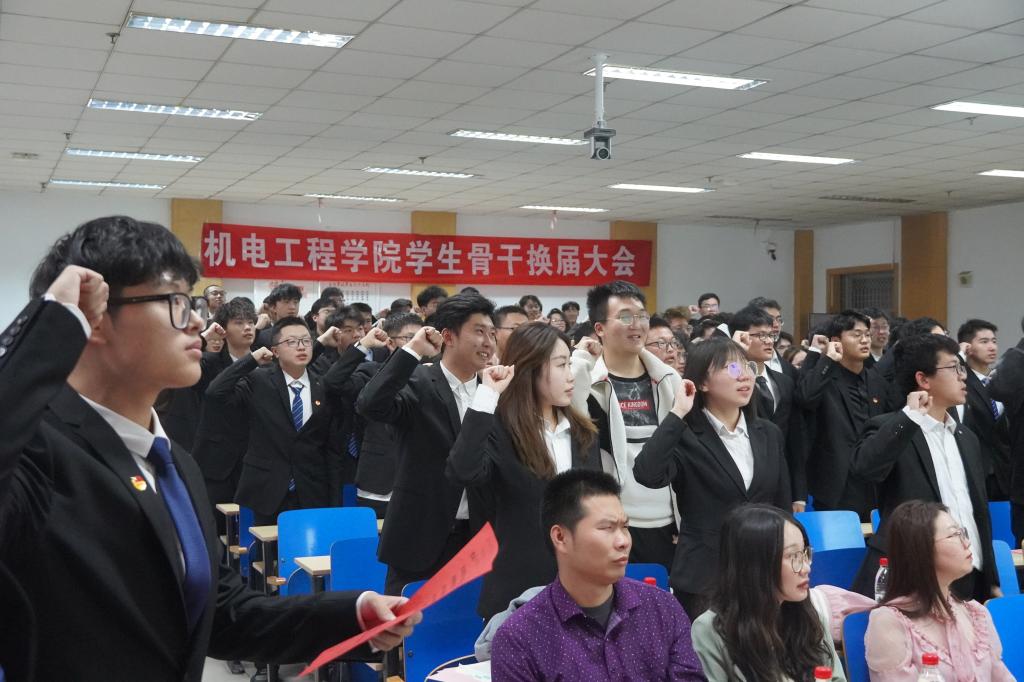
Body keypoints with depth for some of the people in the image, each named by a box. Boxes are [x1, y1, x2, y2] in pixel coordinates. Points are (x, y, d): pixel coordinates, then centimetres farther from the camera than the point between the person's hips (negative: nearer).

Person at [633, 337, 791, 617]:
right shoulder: (685, 438, -7)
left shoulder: (769, 434, 9)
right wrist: (677, 414, -22)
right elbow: (647, 474, -28)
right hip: (704, 579, -4)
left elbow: (783, 507, 13)